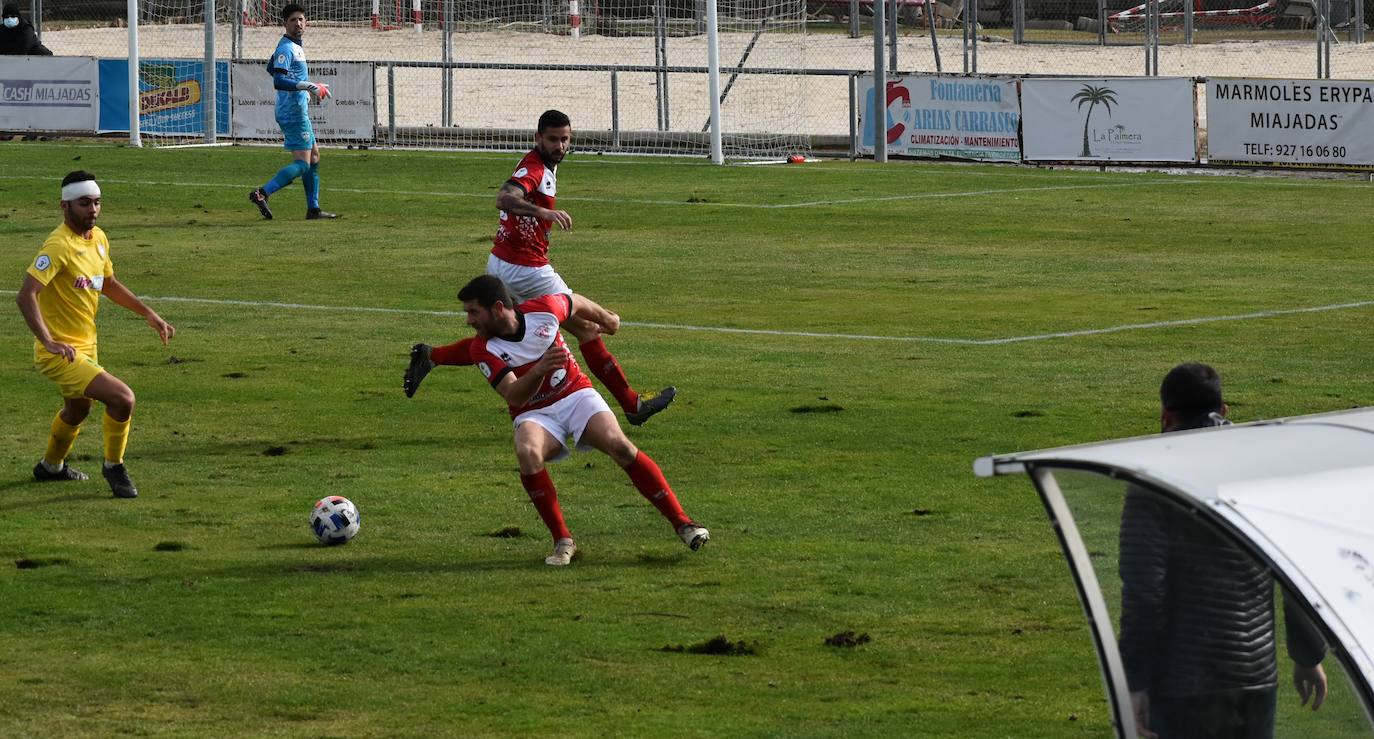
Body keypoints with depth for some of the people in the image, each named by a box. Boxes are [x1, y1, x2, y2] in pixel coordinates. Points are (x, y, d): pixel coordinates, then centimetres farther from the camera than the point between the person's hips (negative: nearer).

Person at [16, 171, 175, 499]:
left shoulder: (98, 239, 3)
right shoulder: (59, 246, -25)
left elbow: (108, 284, 20)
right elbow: (26, 295, -32)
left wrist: (149, 314, 13)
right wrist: (49, 341, -42)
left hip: (86, 346, 10)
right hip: (60, 353, -10)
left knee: (77, 409, 32)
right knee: (122, 398, -21)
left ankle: (51, 466, 57)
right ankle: (114, 467, 3)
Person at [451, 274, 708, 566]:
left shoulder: (542, 310, -12)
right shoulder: (483, 349, -15)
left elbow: (576, 303, 11)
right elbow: (514, 396, -26)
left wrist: (605, 317, 30)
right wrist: (539, 371, -45)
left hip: (576, 395, 1)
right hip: (534, 415, -1)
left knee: (619, 445, -24)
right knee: (527, 454, -34)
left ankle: (682, 524, -18)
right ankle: (562, 540, -20)